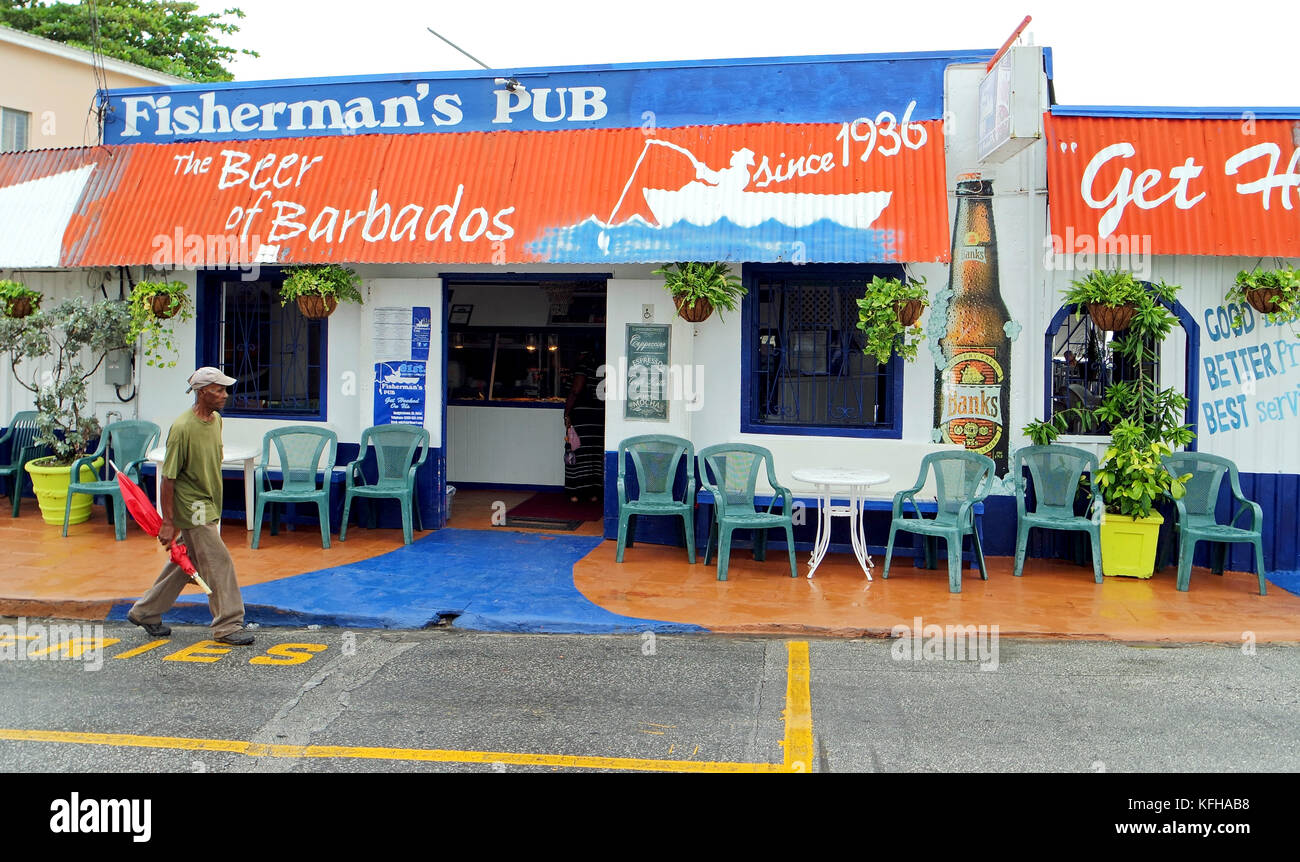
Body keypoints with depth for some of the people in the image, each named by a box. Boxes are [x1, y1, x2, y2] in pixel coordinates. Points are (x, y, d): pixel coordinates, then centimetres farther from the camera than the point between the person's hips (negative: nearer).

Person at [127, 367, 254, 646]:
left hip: (209, 505, 9)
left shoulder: (216, 420, 6)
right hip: (192, 508, -9)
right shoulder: (182, 428, -20)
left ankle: (145, 612, 33)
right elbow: (167, 478, -17)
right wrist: (168, 522, -17)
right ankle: (227, 626, 2)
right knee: (219, 564, -7)